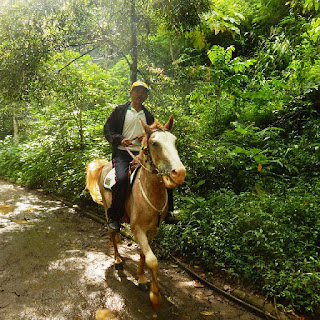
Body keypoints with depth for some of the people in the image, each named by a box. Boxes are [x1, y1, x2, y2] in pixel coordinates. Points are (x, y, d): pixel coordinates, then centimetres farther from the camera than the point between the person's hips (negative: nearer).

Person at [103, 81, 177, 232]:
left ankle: (166, 212, 2)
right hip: (122, 153, -4)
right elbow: (107, 129, 5)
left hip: (142, 154, 4)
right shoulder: (120, 110, 9)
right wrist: (120, 139, -14)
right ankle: (113, 218, -13)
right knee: (121, 179, -30)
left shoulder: (148, 115, 19)